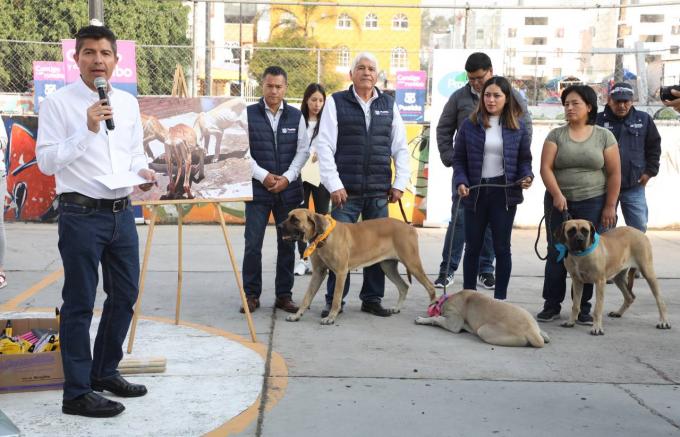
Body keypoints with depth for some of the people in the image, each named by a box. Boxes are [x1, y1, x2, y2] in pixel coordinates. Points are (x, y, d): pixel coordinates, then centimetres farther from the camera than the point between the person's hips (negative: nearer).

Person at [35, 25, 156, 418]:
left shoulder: (128, 103, 10)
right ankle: (77, 392, 11)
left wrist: (142, 169, -4)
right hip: (82, 215, -6)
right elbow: (45, 161, -12)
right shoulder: (58, 103, -7)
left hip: (122, 213, 6)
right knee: (80, 305, 1)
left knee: (125, 295, 15)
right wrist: (87, 131, -21)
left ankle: (105, 372, 33)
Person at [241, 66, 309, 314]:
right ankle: (251, 294, 9)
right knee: (253, 245, -2)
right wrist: (263, 176, -12)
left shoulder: (296, 116, 7)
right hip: (258, 189, -2)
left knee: (287, 244, 6)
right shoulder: (248, 114, 1)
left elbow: (303, 150, 4)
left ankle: (284, 294, 15)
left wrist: (287, 177, -9)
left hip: (289, 190, 2)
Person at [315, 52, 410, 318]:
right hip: (346, 191, -3)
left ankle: (372, 299, 18)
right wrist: (334, 185, -10)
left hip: (379, 191, 3)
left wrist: (400, 183, 4)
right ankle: (334, 300, 11)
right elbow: (324, 145, -3)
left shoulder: (389, 105, 11)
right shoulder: (336, 103, 2)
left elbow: (400, 147, 12)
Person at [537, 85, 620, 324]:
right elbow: (545, 167, -3)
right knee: (556, 254, 2)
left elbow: (614, 173, 3)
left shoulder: (604, 136, 4)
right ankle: (551, 305, 10)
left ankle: (583, 307, 10)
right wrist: (557, 194, -17)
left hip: (592, 203, -1)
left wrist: (610, 206, -2)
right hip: (559, 203, 1)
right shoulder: (556, 135, 5)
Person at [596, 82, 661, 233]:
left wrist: (650, 171, 4)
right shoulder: (598, 120, -5)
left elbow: (654, 147, 12)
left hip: (634, 187, 2)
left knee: (639, 229, 5)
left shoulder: (644, 119, 2)